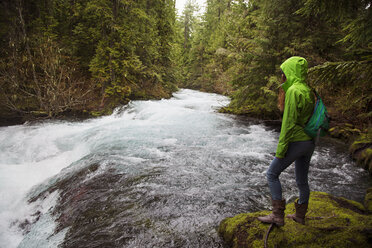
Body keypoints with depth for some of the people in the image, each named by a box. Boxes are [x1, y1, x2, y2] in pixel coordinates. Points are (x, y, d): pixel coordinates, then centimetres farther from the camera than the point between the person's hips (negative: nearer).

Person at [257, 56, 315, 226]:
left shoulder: (293, 91, -18)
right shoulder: (308, 91, 11)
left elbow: (289, 123, -22)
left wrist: (281, 148, -17)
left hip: (296, 142, -9)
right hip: (309, 142, 9)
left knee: (272, 174, 4)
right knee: (302, 180, 19)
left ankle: (278, 215, 8)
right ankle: (300, 216, 34)